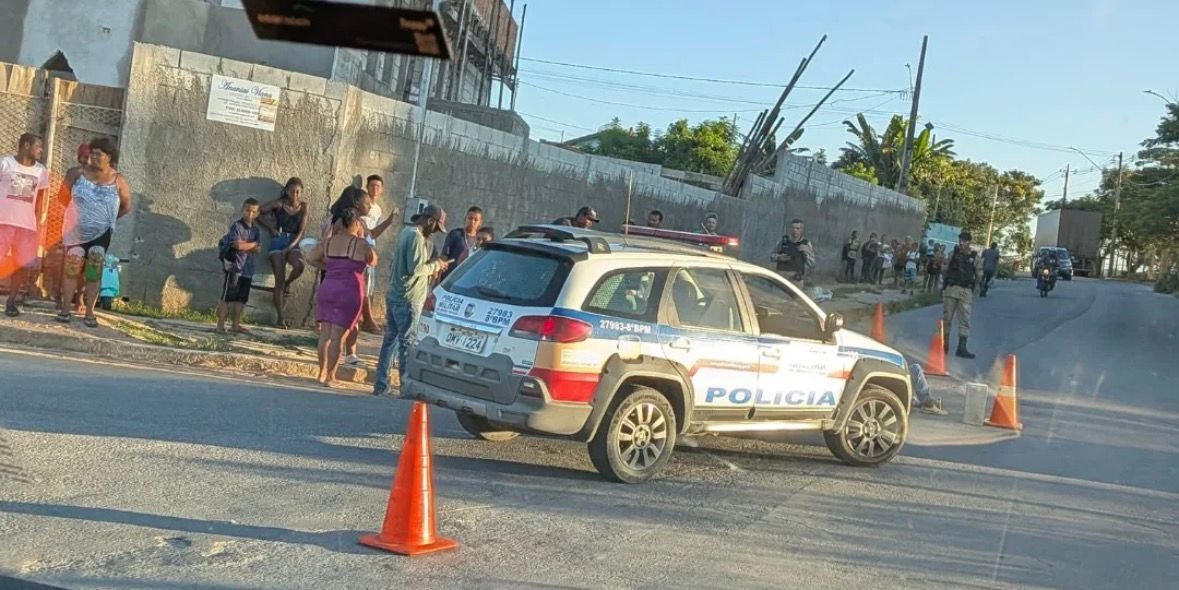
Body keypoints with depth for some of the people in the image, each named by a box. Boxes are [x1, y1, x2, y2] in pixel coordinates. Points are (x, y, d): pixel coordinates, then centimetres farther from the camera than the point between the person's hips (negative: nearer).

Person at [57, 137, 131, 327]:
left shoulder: (118, 181, -5)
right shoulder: (78, 174, -4)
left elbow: (126, 206, 6)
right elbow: (63, 196, 8)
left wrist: (107, 218, 8)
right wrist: (75, 212, 9)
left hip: (101, 234, -1)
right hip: (76, 232, 1)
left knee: (93, 273, 1)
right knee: (72, 268, 1)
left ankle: (90, 313, 7)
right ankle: (65, 309, 7)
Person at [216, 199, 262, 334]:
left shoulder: (255, 230, 11)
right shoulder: (236, 226, -9)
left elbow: (258, 249, 1)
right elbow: (237, 245, -21)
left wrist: (245, 245, -14)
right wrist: (252, 244, -7)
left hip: (247, 269, 7)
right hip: (234, 267, -7)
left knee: (241, 299, 10)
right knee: (226, 297, -2)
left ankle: (236, 325, 18)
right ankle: (220, 324, 3)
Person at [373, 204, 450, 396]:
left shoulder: (405, 233, 16)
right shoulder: (416, 237, -15)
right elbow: (415, 269, -22)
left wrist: (432, 264, 14)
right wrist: (436, 265, -7)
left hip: (393, 296, 9)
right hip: (408, 300, -9)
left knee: (390, 339, 11)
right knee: (408, 343, -4)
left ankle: (381, 384, 14)